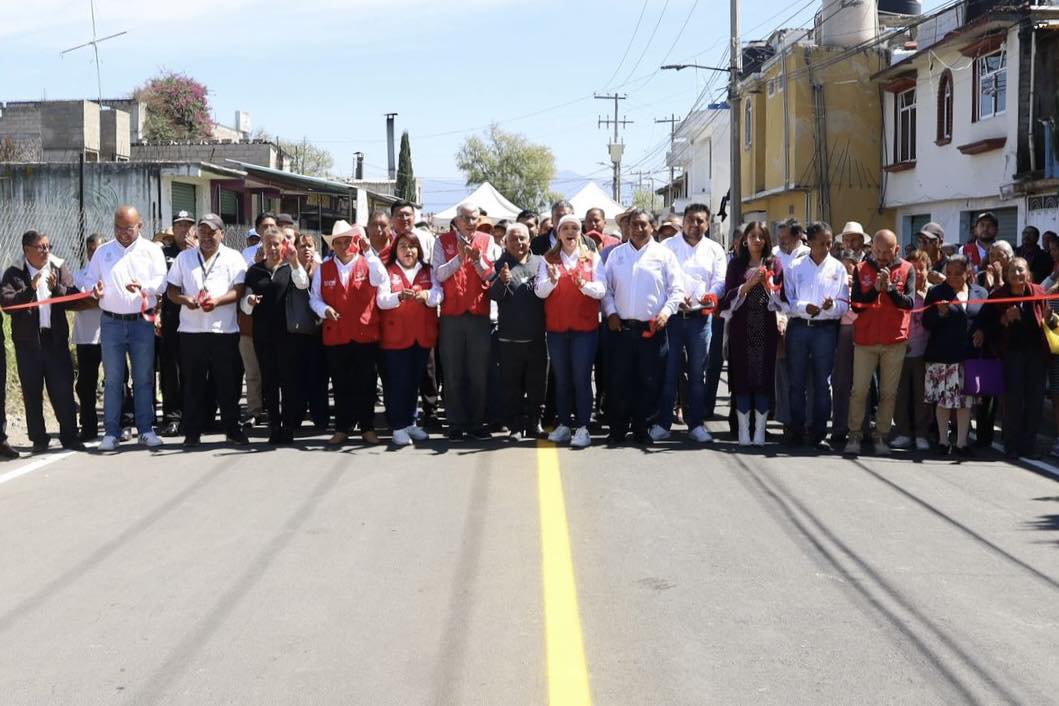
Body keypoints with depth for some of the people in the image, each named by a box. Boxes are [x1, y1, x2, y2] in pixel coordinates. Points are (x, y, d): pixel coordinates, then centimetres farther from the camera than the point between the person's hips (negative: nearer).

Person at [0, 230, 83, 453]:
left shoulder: (59, 269, 7)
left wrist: (56, 288, -17)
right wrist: (30, 289, -21)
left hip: (56, 338, 1)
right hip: (28, 341, -1)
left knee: (63, 389, -1)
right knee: (32, 392, 5)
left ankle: (70, 436, 5)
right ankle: (38, 440, 13)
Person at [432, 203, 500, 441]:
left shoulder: (488, 242, 6)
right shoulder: (443, 242, 4)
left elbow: (493, 277, 0)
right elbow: (438, 274, -7)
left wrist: (478, 259, -15)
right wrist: (460, 258, -18)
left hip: (480, 315, 1)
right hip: (451, 315, 0)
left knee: (479, 372, 4)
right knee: (453, 373, 4)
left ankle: (476, 422, 15)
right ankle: (456, 424, 12)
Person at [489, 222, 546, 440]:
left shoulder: (539, 262, 7)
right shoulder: (500, 265, 1)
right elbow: (493, 295, -8)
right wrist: (501, 281, -28)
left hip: (537, 338, 2)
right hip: (509, 338, -2)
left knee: (537, 384, 10)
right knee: (512, 385, 3)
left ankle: (533, 423, 22)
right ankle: (516, 426, 11)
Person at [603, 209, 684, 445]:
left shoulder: (664, 255, 4)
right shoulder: (616, 254, 10)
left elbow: (677, 289, 2)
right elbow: (607, 288, 12)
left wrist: (667, 311, -11)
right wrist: (610, 312, -1)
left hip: (652, 329, -1)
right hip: (621, 328, 1)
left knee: (649, 381, 2)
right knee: (618, 381, 2)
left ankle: (642, 429, 13)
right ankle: (618, 429, 12)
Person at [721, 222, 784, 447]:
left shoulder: (774, 264, 8)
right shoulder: (736, 264, 6)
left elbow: (780, 299, 4)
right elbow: (729, 297, -1)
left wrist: (767, 283, -13)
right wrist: (749, 283, -14)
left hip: (766, 328, 1)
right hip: (741, 328, -1)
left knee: (765, 376, -1)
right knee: (742, 377, -1)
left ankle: (760, 431, 5)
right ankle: (743, 431, 5)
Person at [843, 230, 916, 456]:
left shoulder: (906, 269, 2)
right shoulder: (862, 269, 3)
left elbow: (909, 303, -7)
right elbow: (855, 303, -4)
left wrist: (890, 288, -22)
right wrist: (875, 289, -18)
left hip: (895, 340, 0)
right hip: (865, 339, 0)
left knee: (889, 392, 4)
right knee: (859, 390, 0)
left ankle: (881, 437, 11)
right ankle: (854, 436, 6)